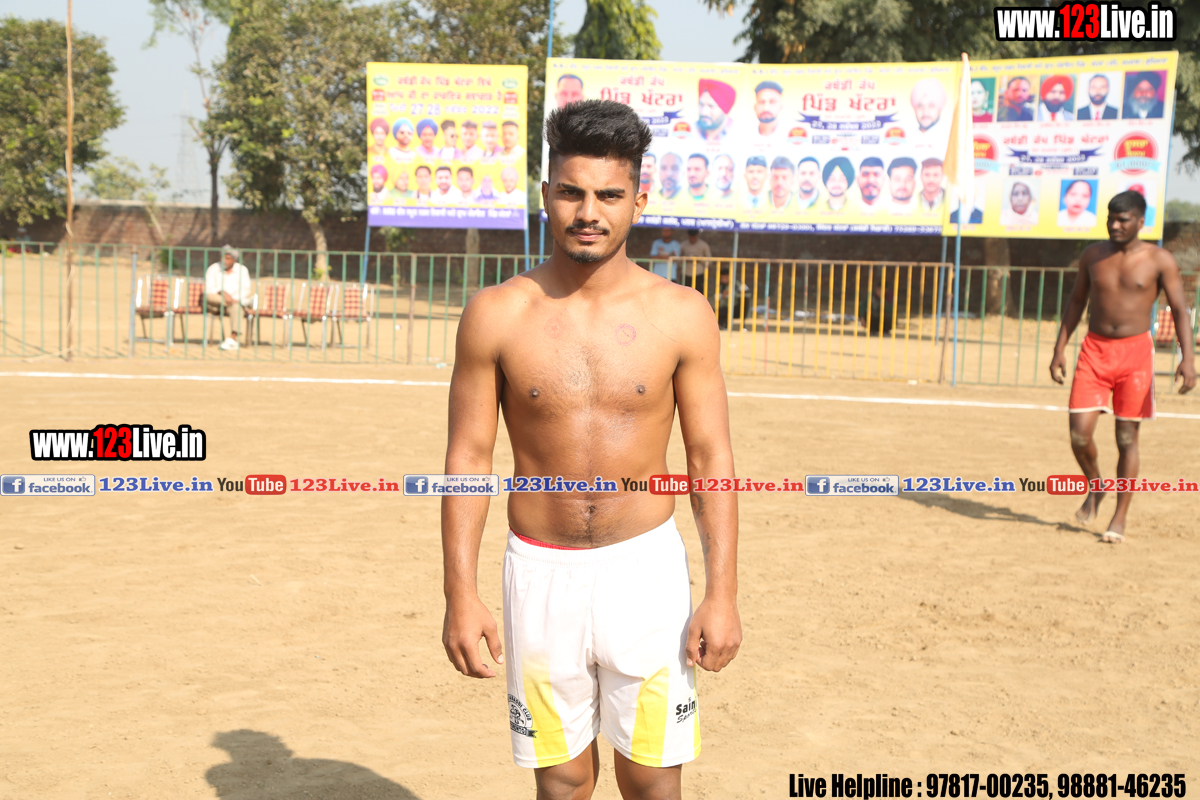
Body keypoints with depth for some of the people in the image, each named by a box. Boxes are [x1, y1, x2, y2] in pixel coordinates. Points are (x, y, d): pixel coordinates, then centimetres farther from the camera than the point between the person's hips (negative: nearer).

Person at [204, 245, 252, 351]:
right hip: (216, 304, 1)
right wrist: (221, 292, -26)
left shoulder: (242, 270, 5)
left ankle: (233, 338, -47)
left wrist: (236, 300, -22)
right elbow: (209, 289, -7)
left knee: (236, 307, -37)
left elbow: (245, 290, -3)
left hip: (239, 302, -1)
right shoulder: (213, 269, 3)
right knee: (208, 297, -33)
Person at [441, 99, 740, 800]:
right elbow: (469, 455, 0)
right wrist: (461, 594, -4)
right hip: (541, 574, 1)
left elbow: (711, 457, -1)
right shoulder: (496, 315, -4)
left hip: (646, 570, 0)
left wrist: (723, 592, -5)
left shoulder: (682, 315, -4)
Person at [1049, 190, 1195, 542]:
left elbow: (1180, 309, -3)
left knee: (1127, 438, 1)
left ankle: (1120, 517, 12)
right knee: (1080, 433, -7)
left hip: (1135, 351, -2)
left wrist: (1187, 358, -15)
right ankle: (1095, 489, 22)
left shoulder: (1159, 260, -3)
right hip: (1094, 349, 2)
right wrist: (1059, 348, 9)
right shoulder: (1093, 255, 5)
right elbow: (1077, 300, 14)